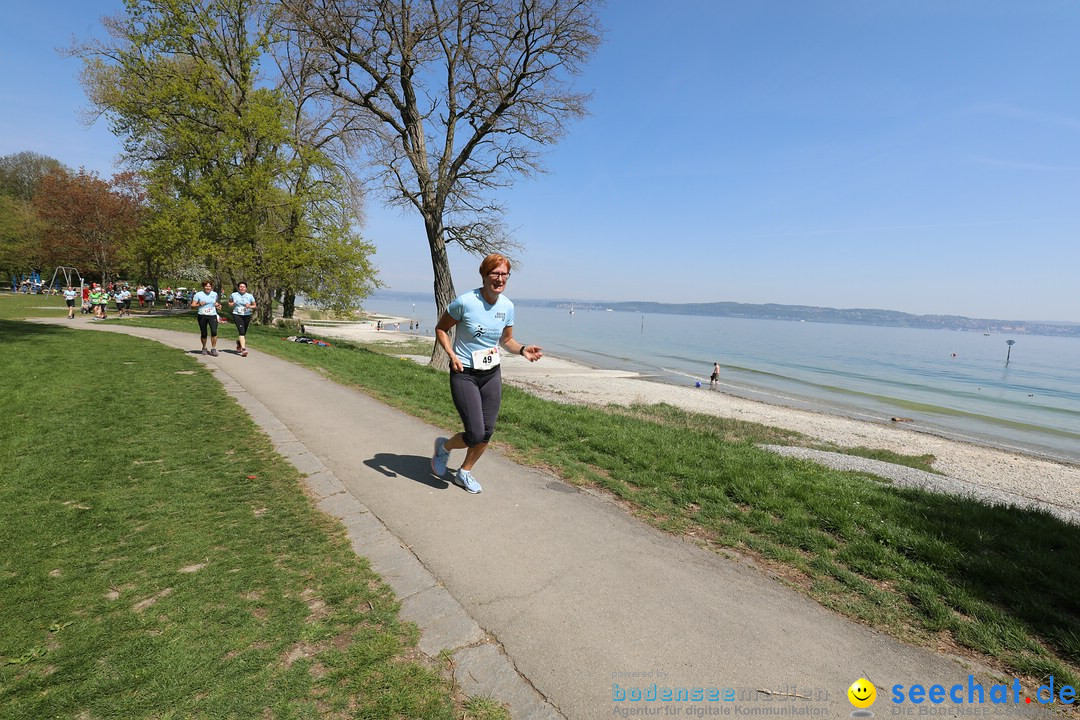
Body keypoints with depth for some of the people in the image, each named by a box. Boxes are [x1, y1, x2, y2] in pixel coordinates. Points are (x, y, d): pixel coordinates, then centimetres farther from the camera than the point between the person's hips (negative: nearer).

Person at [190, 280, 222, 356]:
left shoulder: (215, 294, 9)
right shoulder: (198, 294, 0)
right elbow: (192, 305, -1)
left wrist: (218, 305, 7)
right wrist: (199, 304, -20)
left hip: (212, 316, 1)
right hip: (202, 316, -1)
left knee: (214, 332, -17)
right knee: (203, 334, 4)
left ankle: (213, 349, -7)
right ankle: (204, 348, 27)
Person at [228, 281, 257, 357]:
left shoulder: (250, 296, 4)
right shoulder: (233, 295, 4)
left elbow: (255, 306, 9)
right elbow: (229, 303, 18)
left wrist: (250, 306, -12)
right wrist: (231, 304, -5)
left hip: (247, 315, 2)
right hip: (237, 315, -2)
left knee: (244, 333, 14)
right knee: (241, 332, -18)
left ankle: (239, 343, 45)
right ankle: (243, 349, -25)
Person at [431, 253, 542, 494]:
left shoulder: (507, 306, -1)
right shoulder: (465, 302, -17)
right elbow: (440, 329, -4)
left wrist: (523, 349, -7)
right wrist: (451, 354, -20)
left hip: (492, 374, 6)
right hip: (465, 374, -5)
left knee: (487, 433, 9)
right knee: (476, 434, -9)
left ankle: (464, 472, 35)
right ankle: (444, 446, 26)